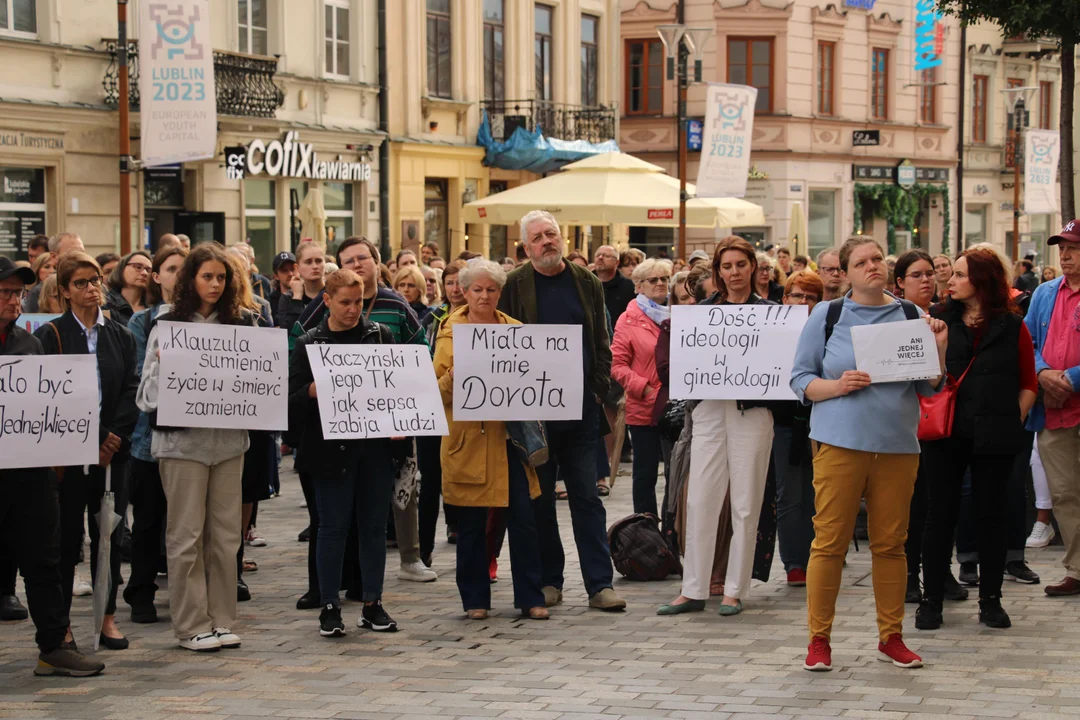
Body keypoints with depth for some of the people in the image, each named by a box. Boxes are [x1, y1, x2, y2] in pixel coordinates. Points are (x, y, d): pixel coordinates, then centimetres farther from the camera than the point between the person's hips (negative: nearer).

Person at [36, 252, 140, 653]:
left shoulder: (120, 337, 10)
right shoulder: (51, 335, -1)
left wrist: (115, 437, -10)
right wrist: (92, 437, -12)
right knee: (67, 537, 0)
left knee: (109, 535, 6)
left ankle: (108, 617, 14)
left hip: (112, 451, 3)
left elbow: (131, 391, 4)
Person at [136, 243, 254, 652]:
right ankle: (191, 625, 7)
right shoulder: (169, 325, -1)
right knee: (186, 533, 0)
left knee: (225, 532, 7)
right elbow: (151, 389, -2)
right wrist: (163, 363, -20)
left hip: (229, 437, 3)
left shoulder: (242, 323, 8)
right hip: (183, 439, -3)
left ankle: (222, 620, 16)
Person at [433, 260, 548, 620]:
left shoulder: (516, 330, 11)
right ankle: (475, 599, 14)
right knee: (471, 524, 3)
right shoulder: (449, 333, 3)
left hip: (509, 437, 2)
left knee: (524, 518, -1)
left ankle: (531, 598, 7)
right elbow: (437, 391, 0)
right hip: (468, 438, -2)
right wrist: (453, 376, -20)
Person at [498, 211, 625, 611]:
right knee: (539, 498, 5)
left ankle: (599, 583, 3)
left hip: (581, 407, 2)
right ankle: (548, 581, 14)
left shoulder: (586, 283, 8)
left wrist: (600, 388, 0)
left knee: (587, 496, 3)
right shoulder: (515, 287, 0)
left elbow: (601, 342, 11)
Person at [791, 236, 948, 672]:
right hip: (841, 442, -2)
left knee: (891, 543, 6)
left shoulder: (909, 315, 9)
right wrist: (838, 386, -13)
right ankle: (819, 639, 5)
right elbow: (800, 379, 4)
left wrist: (938, 349, -5)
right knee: (830, 540, -4)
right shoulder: (827, 315, 4)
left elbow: (929, 388, 12)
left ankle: (891, 637, 17)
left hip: (898, 445, 2)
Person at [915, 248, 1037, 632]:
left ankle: (990, 599, 15)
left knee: (991, 515, 6)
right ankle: (931, 599, 10)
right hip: (945, 434, 1)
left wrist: (1014, 419, -1)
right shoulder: (939, 320, 6)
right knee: (941, 514, 3)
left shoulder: (1012, 326, 3)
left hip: (994, 437, -1)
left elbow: (1028, 382, 8)